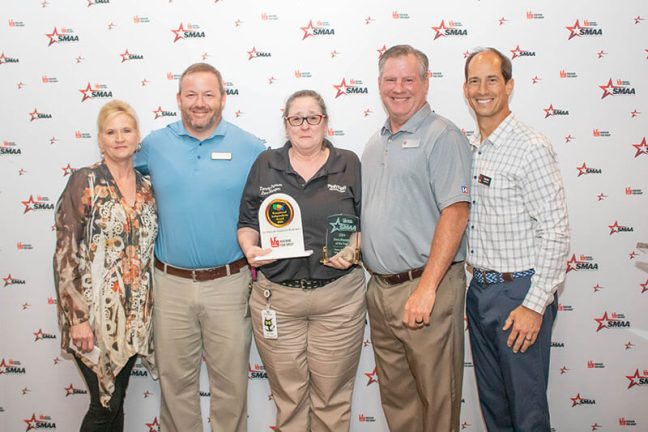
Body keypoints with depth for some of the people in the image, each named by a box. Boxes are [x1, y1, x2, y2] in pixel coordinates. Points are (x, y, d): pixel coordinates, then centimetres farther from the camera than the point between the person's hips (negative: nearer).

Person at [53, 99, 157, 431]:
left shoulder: (147, 188, 8)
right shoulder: (83, 182, -7)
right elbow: (65, 254, -11)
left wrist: (148, 309, 10)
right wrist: (77, 317, -15)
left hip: (134, 314, 5)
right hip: (95, 313, -5)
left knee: (116, 402, 15)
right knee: (105, 405, 0)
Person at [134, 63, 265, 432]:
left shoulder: (250, 148, -2)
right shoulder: (154, 144, 4)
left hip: (228, 283, -1)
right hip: (171, 282, 2)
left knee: (231, 380, 10)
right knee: (175, 378, 14)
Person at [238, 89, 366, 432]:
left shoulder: (349, 164, 5)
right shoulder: (265, 165, 8)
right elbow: (247, 223, 10)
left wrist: (352, 250, -13)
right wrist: (250, 248, -10)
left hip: (339, 297, 0)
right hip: (276, 296, 1)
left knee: (332, 395, 9)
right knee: (287, 396, 11)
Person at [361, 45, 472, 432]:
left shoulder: (442, 136, -9)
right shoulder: (375, 144, 15)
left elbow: (455, 213, -18)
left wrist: (426, 288, -22)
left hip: (425, 287, -7)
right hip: (379, 287, 7)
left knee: (437, 396, 6)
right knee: (395, 392, 19)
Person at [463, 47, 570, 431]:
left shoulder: (531, 148, -13)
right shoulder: (470, 149, 9)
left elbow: (556, 231, -16)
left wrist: (535, 305, -18)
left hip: (519, 292, -6)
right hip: (480, 289, 7)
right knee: (491, 400, 19)